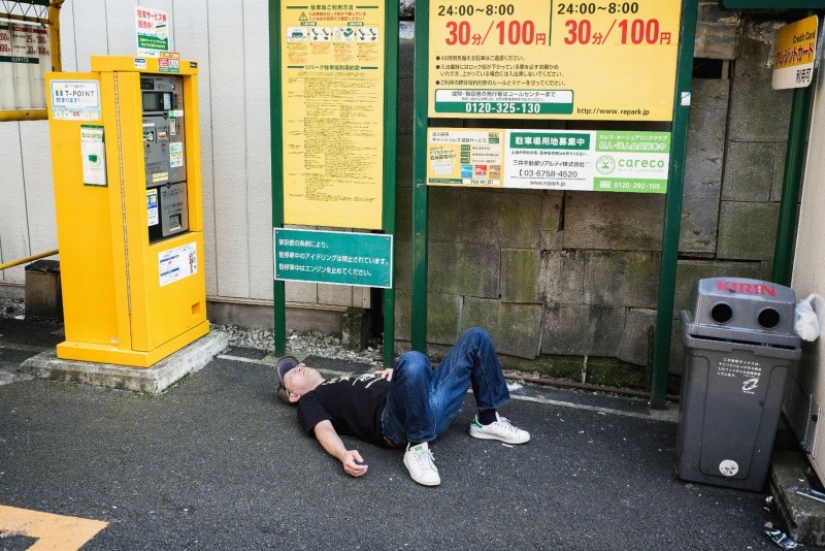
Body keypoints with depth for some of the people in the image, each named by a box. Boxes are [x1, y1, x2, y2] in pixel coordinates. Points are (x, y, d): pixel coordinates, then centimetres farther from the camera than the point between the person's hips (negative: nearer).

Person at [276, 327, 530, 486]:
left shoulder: (344, 384, 38)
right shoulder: (310, 402, 17)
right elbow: (325, 430, -5)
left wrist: (393, 372, 12)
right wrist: (344, 455, -27)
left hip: (432, 406, 8)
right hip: (397, 422, -8)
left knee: (475, 338, 7)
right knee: (412, 361, -39)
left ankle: (487, 421, 11)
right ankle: (417, 448, -23)